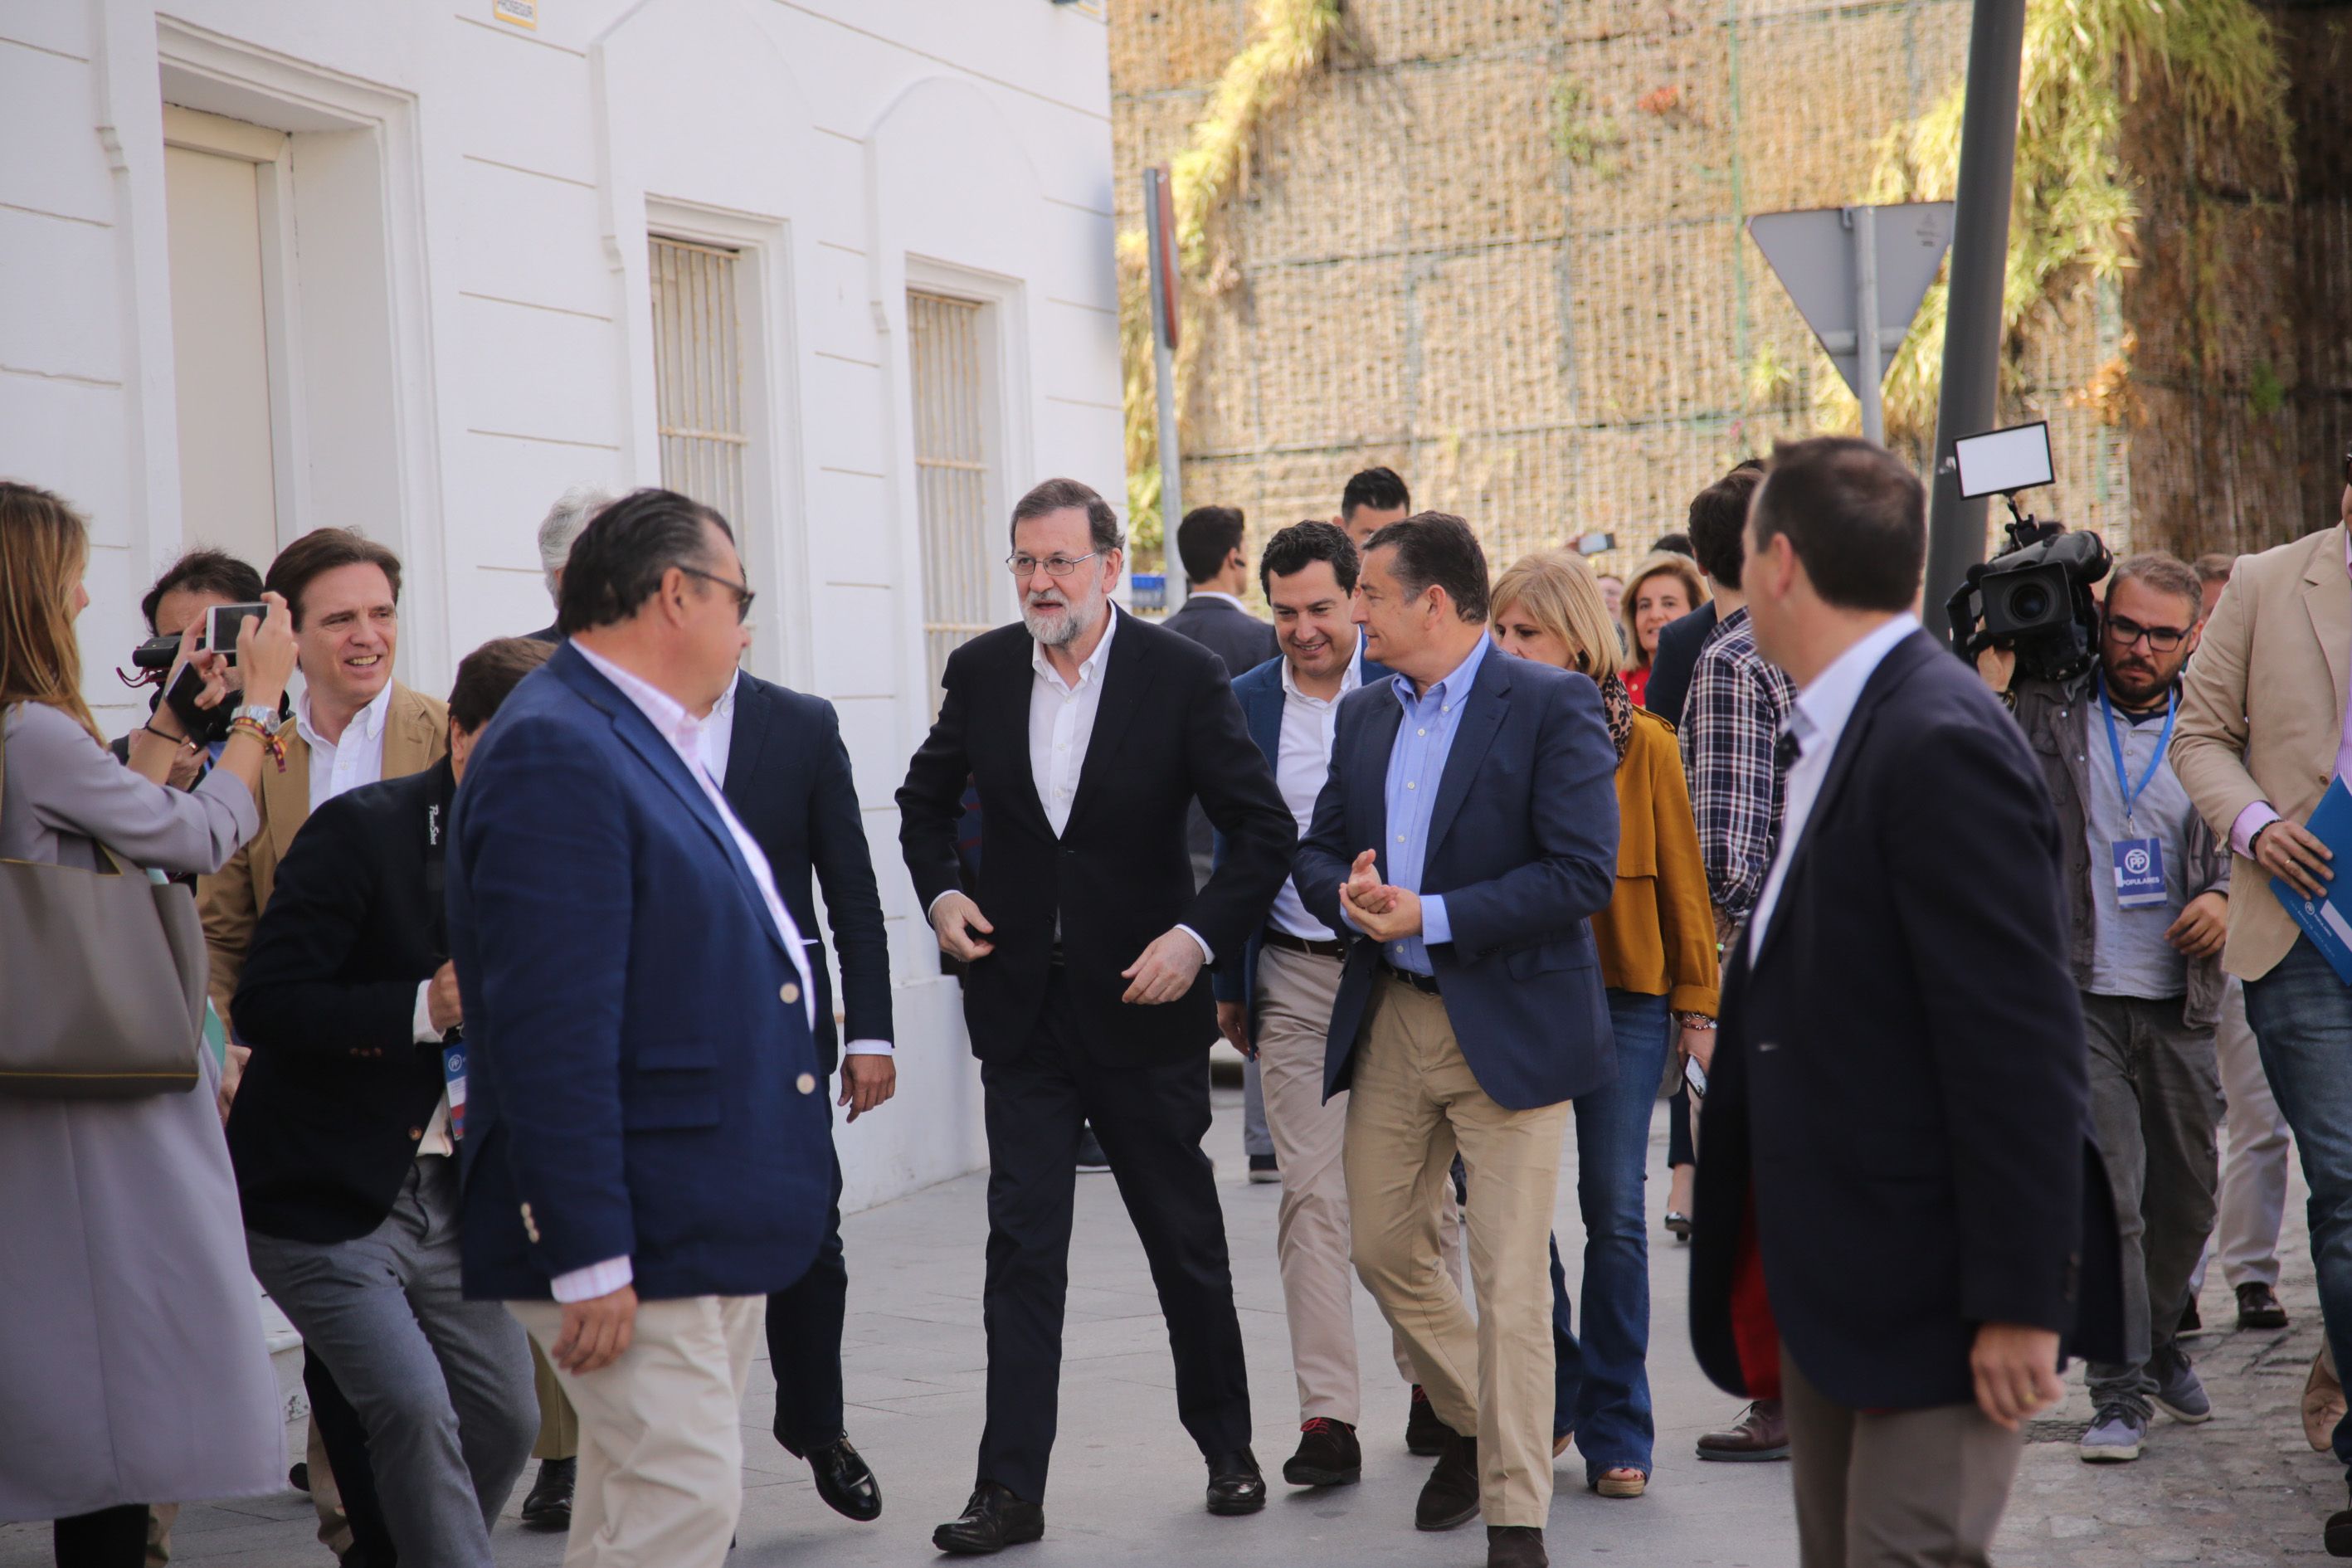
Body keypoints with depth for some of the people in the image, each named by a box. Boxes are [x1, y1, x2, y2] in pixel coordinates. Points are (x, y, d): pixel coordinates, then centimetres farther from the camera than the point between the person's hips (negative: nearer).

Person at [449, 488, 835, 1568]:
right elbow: (549, 1025, -22)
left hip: (711, 1229, 10)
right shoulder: (556, 751, -16)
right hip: (641, 1240, -10)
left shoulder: (646, 745, 16)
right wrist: (587, 1257, -24)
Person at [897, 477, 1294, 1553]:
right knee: (1022, 1244, -1)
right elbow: (927, 798, 17)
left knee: (1186, 1240, 11)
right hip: (1022, 1007, 2)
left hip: (1142, 1002, -2)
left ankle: (1227, 1447, 30)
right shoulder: (981, 673, 1)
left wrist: (1197, 936, -19)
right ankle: (1011, 1490, 2)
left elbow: (1263, 830, -7)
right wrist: (939, 891, 0)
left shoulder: (1182, 677, -9)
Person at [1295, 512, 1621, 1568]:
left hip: (1508, 1028, -7)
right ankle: (1479, 1423, 36)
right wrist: (1348, 892, -8)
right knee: (1385, 1249, 12)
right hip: (1387, 1023, 7)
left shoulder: (1552, 707, -9)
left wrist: (1430, 916, -19)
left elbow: (1583, 873, -16)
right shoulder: (1364, 715, 12)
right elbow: (1316, 849, 16)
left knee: (1510, 1276, -3)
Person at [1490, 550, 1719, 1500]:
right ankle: (1555, 1394, 21)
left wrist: (1697, 1003, 1)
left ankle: (1615, 1432, 10)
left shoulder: (1643, 744, -2)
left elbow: (1681, 881, 3)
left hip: (1623, 996, -2)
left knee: (1613, 1210, 0)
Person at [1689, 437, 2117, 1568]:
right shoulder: (1842, 732, 11)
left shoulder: (1940, 744, -21)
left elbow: (2021, 1043, -23)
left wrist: (2019, 1302, -22)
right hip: (1829, 1274, 10)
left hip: (1928, 1284, -10)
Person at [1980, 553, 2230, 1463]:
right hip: (2080, 993, -3)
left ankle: (2158, 1344, 38)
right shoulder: (2045, 713, -2)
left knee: (2188, 1194, 13)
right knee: (2107, 1196, -9)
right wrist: (1989, 690, -18)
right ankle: (2119, 1389, 0)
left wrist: (2224, 896, -5)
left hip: (2179, 1001, 3)